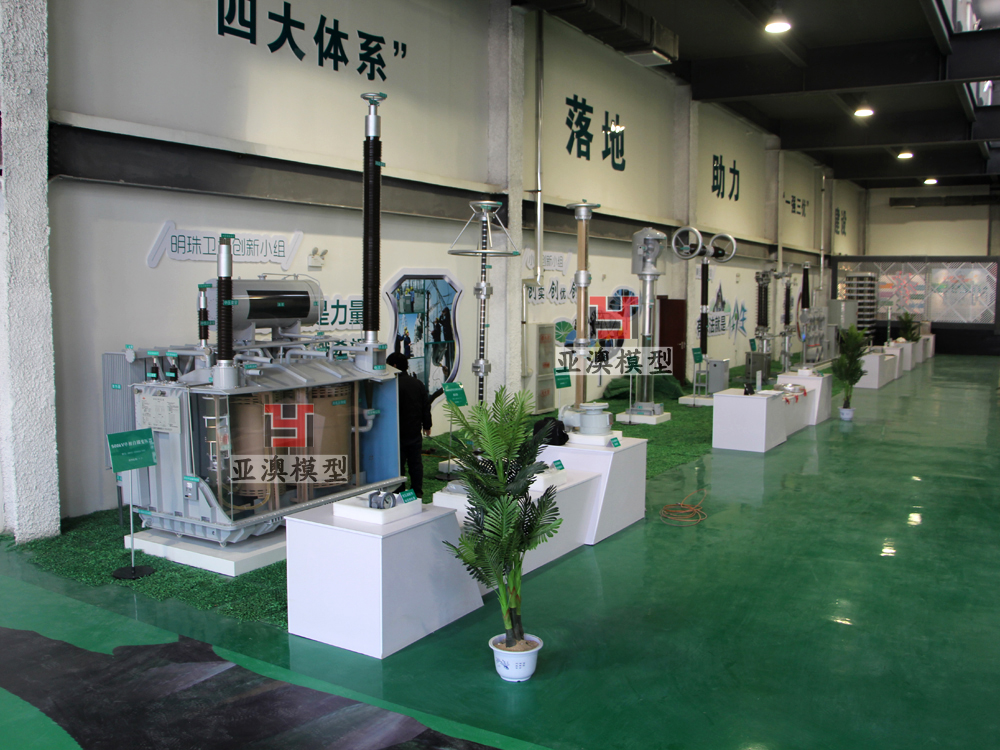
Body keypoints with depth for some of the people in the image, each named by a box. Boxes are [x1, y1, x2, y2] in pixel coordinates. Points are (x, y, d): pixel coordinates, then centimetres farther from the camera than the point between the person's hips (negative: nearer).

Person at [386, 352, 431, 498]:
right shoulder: (418, 384, 5)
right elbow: (426, 407, 10)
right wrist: (427, 426, 19)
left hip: (398, 433, -6)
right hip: (415, 433, 6)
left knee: (398, 465, 3)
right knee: (416, 463, 12)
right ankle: (418, 493, 17)